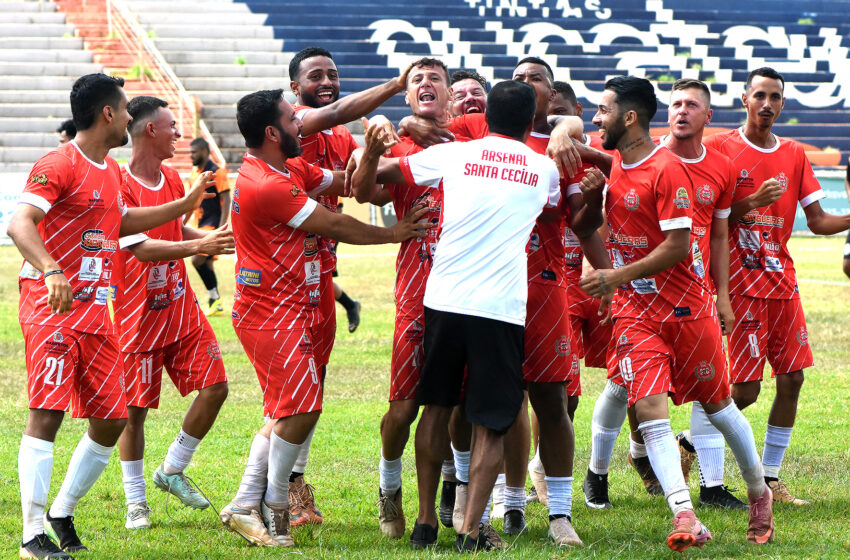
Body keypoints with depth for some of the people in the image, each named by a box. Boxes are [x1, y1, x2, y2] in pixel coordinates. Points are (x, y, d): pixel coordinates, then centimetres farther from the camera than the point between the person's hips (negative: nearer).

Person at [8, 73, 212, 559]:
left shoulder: (111, 170, 17)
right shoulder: (60, 165, -11)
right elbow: (20, 223, -25)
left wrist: (184, 206, 39)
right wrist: (51, 271, -41)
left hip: (97, 308, 9)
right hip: (52, 302, -9)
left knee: (112, 419, 6)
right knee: (47, 414, -14)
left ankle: (62, 513, 20)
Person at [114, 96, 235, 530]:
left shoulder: (172, 178, 10)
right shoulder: (120, 186, -16)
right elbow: (142, 248, -26)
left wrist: (215, 237, 12)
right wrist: (199, 246, -36)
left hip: (180, 306, 7)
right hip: (138, 314, -7)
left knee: (214, 385, -2)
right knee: (135, 408, 0)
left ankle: (172, 472, 16)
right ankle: (136, 501, 12)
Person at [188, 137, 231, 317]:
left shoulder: (217, 173, -11)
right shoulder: (195, 172, 13)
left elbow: (226, 201, -14)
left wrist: (221, 228, -21)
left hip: (213, 223, -9)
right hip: (201, 224, 9)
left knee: (198, 260, -18)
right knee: (206, 264, 8)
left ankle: (214, 297, -7)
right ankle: (216, 305, 13)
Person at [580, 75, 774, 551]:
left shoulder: (667, 169, -17)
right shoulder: (613, 162, 5)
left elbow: (677, 246, -20)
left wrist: (617, 277, -19)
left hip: (686, 306, -5)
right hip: (636, 310, 5)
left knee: (718, 406, 9)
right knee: (650, 408, -13)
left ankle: (760, 494, 32)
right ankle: (685, 518, -19)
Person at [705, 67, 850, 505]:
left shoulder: (794, 155, 12)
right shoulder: (720, 148, -3)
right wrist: (751, 203, -22)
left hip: (782, 279, 6)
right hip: (742, 283, -6)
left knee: (792, 379, 1)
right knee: (745, 390, -9)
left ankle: (770, 479, 9)